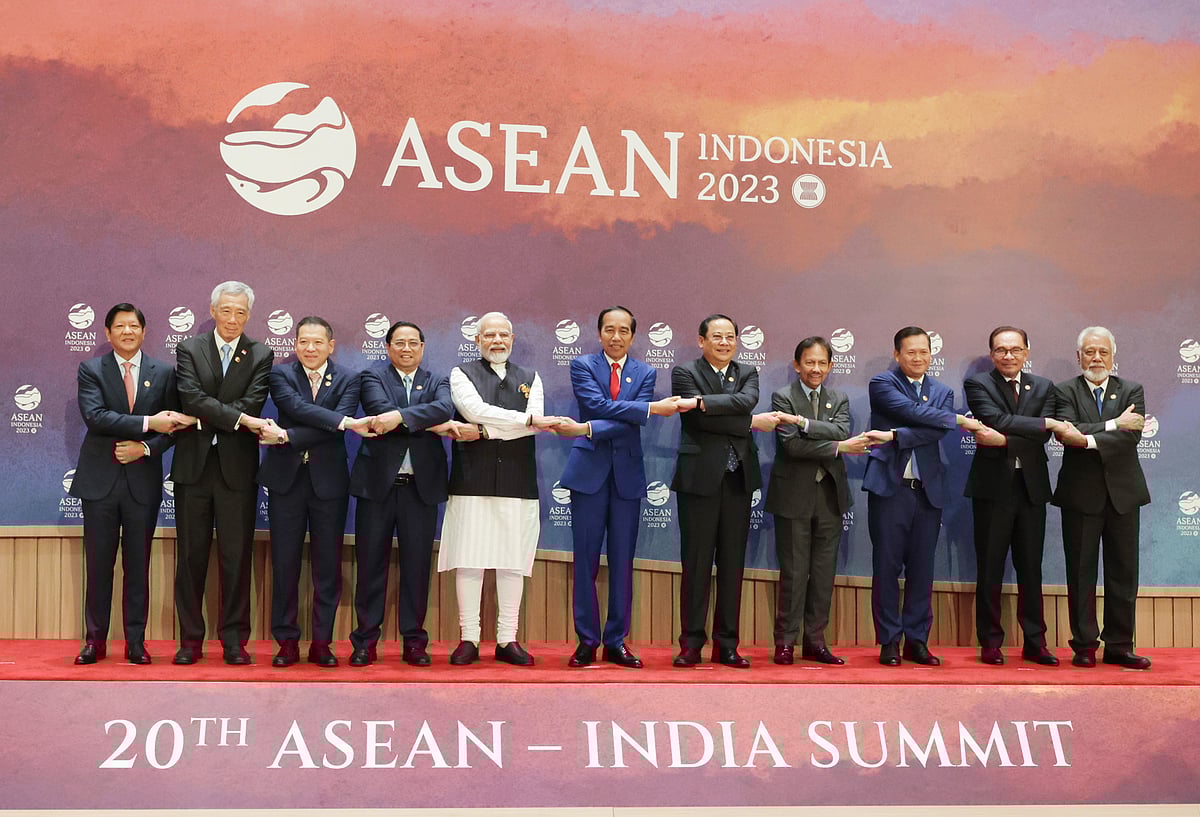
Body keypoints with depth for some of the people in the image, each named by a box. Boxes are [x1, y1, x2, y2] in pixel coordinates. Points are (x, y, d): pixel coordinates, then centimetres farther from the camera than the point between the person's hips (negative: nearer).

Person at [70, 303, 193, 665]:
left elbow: (173, 425, 6)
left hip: (143, 481, 1)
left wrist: (145, 448, -11)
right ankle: (95, 640, 12)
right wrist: (148, 423, -19)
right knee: (98, 564, 3)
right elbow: (95, 416, -14)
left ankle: (135, 642, 12)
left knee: (138, 566, 5)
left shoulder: (164, 373, 7)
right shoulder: (90, 370, 2)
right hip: (100, 479, -1)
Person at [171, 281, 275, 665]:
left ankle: (234, 641, 9)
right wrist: (239, 419, -19)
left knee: (236, 555, 1)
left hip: (237, 466, 0)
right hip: (194, 464, 0)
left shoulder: (260, 355, 6)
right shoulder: (189, 350, 5)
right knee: (191, 554, 5)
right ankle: (190, 640, 12)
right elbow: (192, 398, -10)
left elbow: (252, 404, -7)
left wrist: (206, 418, -12)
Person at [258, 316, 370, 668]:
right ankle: (287, 642, 11)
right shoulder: (280, 374, 4)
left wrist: (287, 437, -18)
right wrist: (346, 422, -25)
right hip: (287, 478, 0)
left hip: (328, 480, 0)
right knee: (284, 563, 2)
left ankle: (322, 643, 11)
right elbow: (298, 408, -15)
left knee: (328, 564, 3)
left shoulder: (348, 379, 4)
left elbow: (334, 429, -10)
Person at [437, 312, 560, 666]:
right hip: (473, 480, -2)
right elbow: (475, 410, -10)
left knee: (513, 561, 1)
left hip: (517, 481, 2)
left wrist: (484, 431, -10)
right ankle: (469, 639, 2)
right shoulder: (462, 374, 8)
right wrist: (528, 419, -13)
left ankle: (507, 640, 7)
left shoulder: (530, 379, 16)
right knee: (469, 559, -3)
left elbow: (536, 424, -1)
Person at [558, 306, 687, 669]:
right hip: (589, 471, -2)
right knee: (586, 559, 0)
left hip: (627, 473, 2)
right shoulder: (582, 366, 3)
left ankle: (616, 641, 11)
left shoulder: (645, 373, 8)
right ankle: (587, 641, 6)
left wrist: (587, 429, -19)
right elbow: (599, 405, -13)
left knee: (623, 561, 4)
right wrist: (653, 407, -18)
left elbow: (634, 423, -6)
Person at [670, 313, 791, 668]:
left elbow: (746, 401, -9)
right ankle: (691, 643, 6)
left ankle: (726, 645, 11)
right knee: (696, 563, -1)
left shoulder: (748, 374, 14)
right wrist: (753, 423, -7)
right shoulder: (684, 373, 2)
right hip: (699, 478, -4)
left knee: (733, 564, 6)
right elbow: (702, 420, -12)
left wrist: (702, 401, -19)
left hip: (739, 479, 4)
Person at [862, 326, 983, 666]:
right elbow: (911, 411, -14)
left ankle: (917, 641, 12)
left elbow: (936, 432, -5)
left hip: (927, 490, 4)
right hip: (889, 487, -3)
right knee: (887, 567, 0)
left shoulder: (942, 392, 14)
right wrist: (959, 419, -10)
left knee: (922, 569, 5)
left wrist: (893, 437, -17)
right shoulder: (881, 384, 2)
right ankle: (889, 641, 7)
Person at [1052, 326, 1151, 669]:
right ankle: (1084, 646, 11)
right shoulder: (1065, 392, 2)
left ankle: (1119, 646, 12)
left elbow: (1132, 436, -11)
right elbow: (1067, 433, -15)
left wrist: (1088, 439, -22)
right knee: (1081, 573, 3)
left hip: (1122, 493, 2)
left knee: (1123, 574, 5)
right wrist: (1113, 425, -21)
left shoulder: (1132, 391, 6)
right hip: (1081, 495, -2)